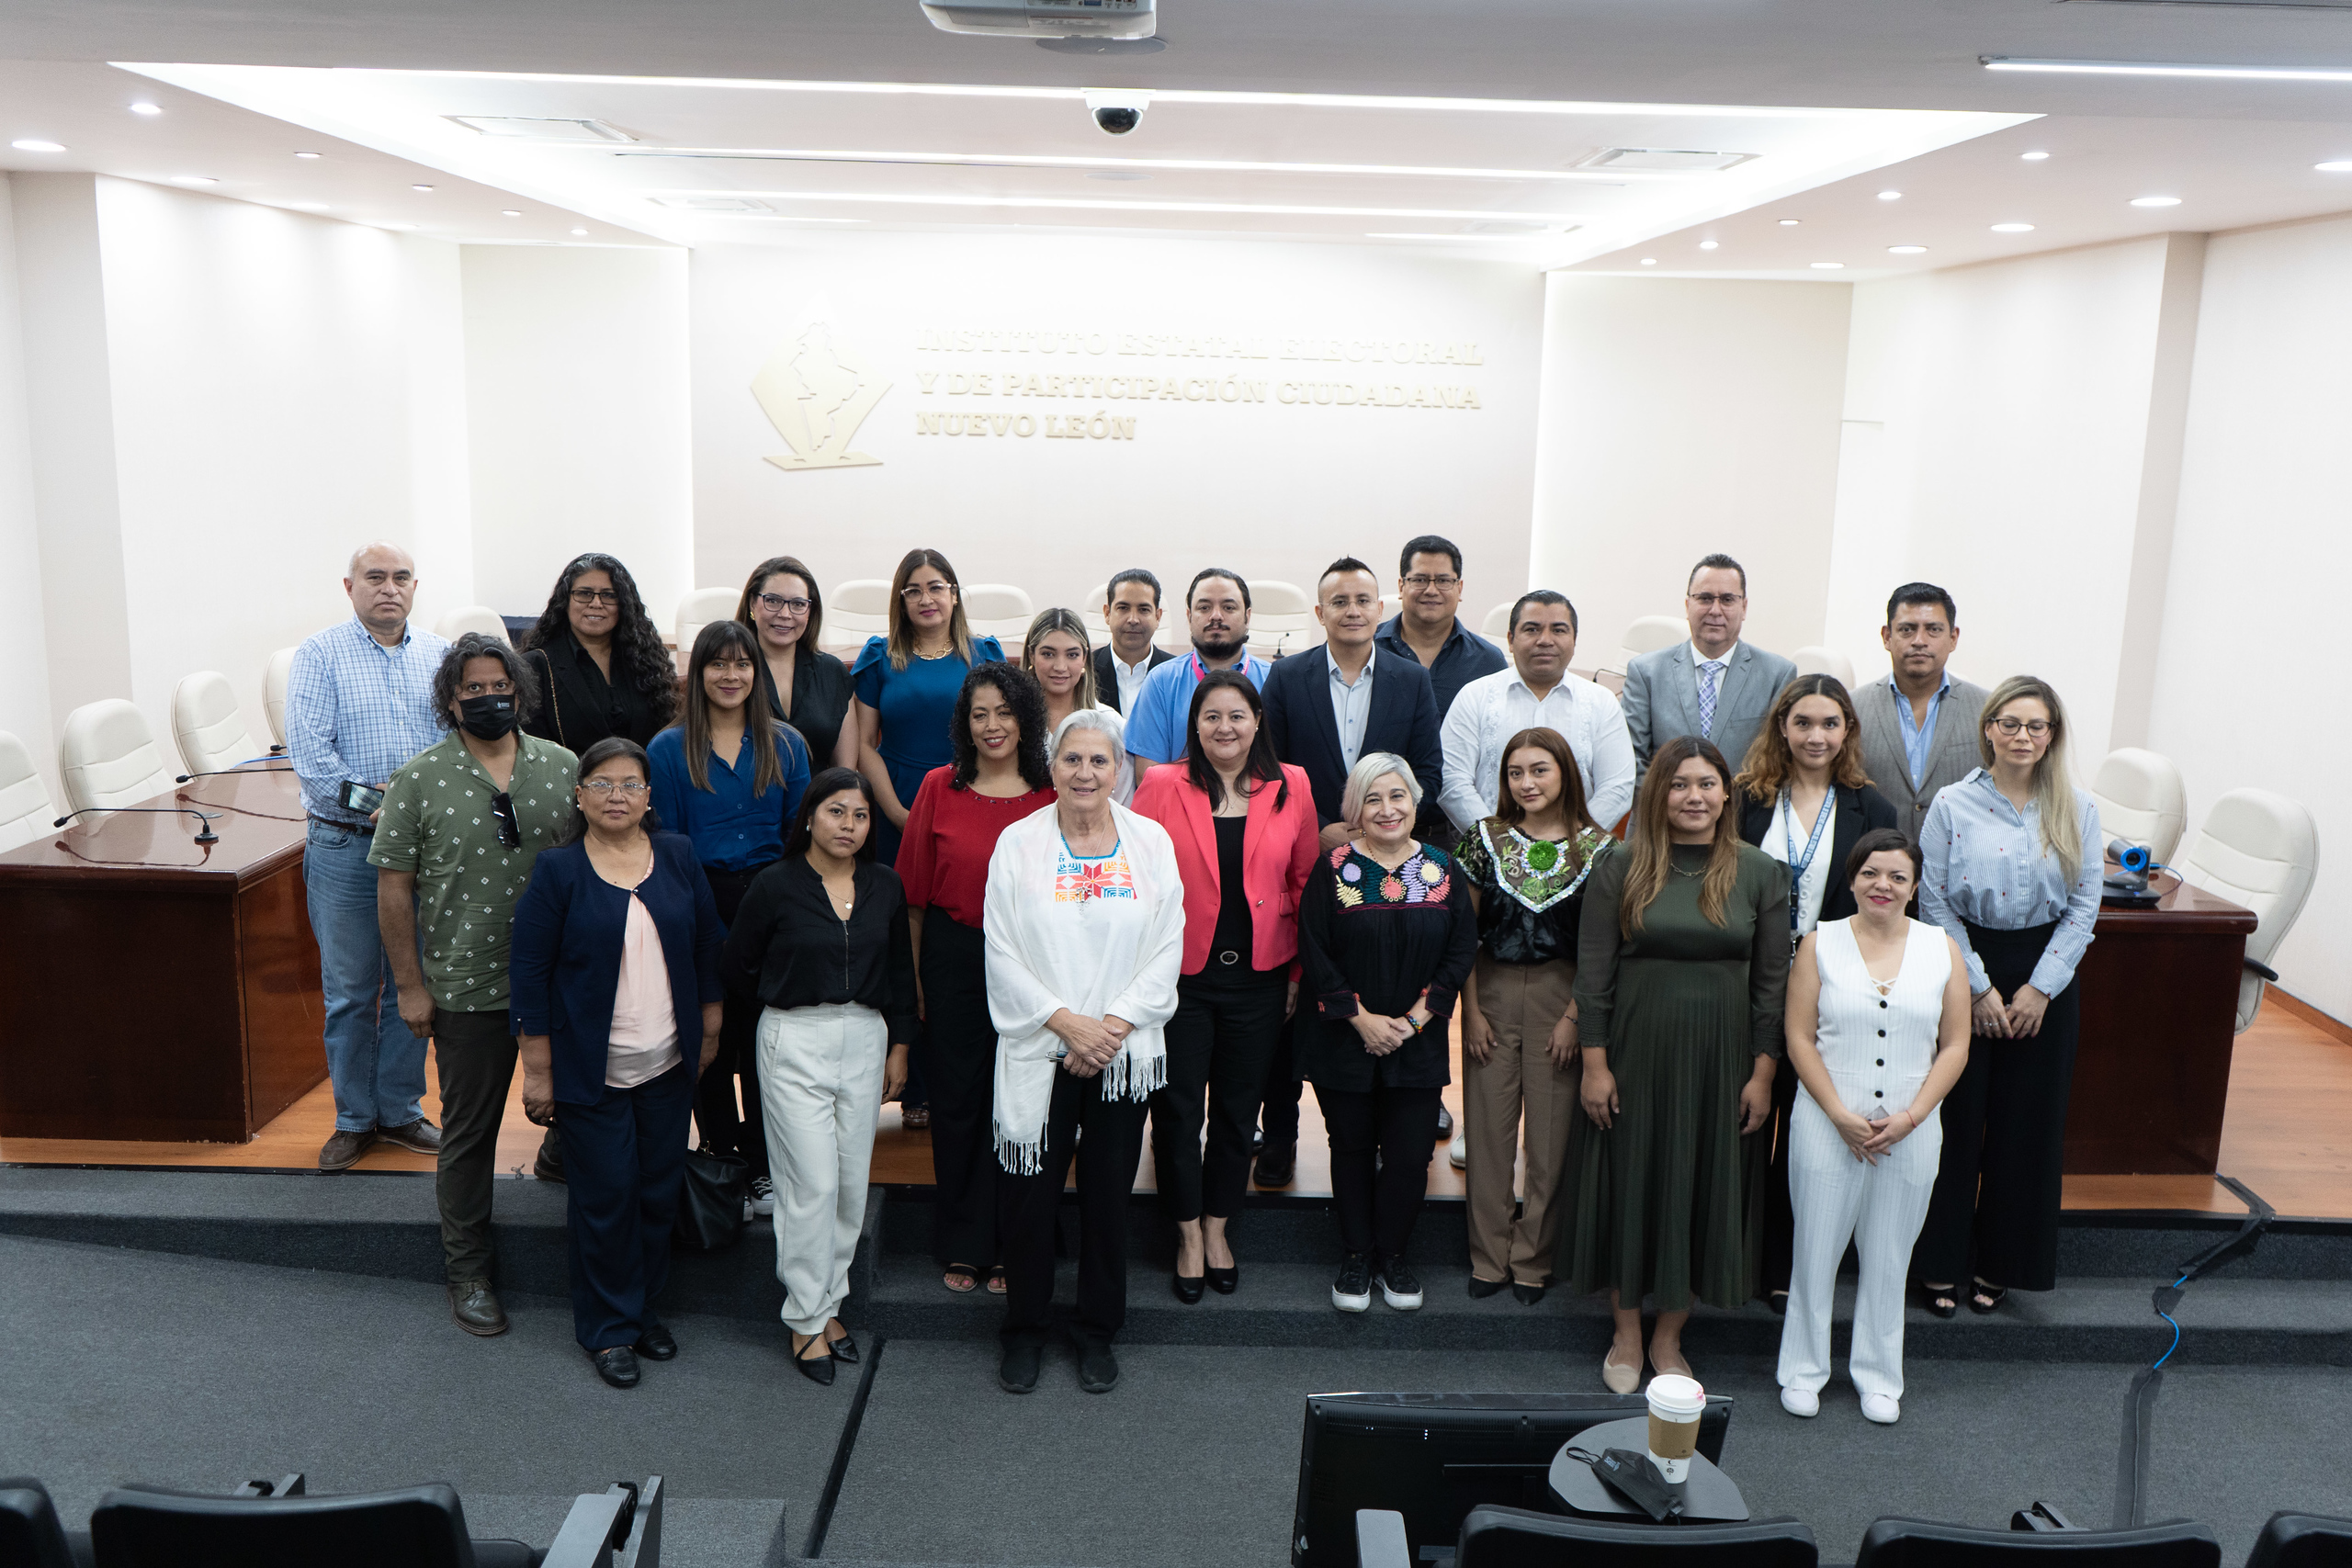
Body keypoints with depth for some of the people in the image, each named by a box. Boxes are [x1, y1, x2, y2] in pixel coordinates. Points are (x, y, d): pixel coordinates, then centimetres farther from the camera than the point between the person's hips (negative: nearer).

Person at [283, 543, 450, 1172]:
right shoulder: (319, 655, -2)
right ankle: (354, 1119, 20)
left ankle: (400, 1110, 25)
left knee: (413, 984, 10)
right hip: (345, 845, -3)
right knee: (350, 989, 6)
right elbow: (309, 751, -11)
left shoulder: (439, 655, 8)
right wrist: (370, 803, -19)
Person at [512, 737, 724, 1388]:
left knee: (659, 1190, 11)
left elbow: (708, 945, 10)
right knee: (605, 1196, 2)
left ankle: (644, 1307, 30)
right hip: (591, 1070, -3)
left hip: (668, 1065, 4)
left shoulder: (678, 855, 2)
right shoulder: (557, 870, -8)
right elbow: (530, 972, -7)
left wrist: (709, 1028, 11)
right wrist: (537, 1070, -7)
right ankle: (609, 1328, 19)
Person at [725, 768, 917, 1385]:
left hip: (865, 1041, 4)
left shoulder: (885, 886, 5)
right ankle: (806, 1319, 8)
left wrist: (899, 1047, 11)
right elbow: (738, 963, 4)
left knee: (852, 1180, 8)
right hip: (795, 1043, -4)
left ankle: (829, 1302, 23)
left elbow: (900, 970, 12)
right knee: (812, 1183, -5)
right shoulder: (776, 886, -6)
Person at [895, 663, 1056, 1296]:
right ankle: (960, 1247, 24)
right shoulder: (940, 787, -1)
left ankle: (1004, 1247, 21)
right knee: (956, 1100, 9)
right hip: (953, 957, 0)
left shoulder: (1052, 795, -1)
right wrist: (914, 976, 3)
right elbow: (914, 890, 3)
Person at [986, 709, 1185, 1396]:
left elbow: (1168, 949, 0)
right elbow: (1003, 952, -3)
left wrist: (1114, 1024, -10)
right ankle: (1024, 1332, 23)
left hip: (1124, 1051, 1)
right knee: (1028, 1194, 3)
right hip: (1038, 1051, -1)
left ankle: (1097, 1332, 27)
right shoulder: (1018, 843, -1)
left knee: (1109, 1193, 9)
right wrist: (1065, 1021, -12)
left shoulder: (1151, 842, 3)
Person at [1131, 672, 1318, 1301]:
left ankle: (1217, 1228, 31)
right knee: (1178, 1107, 6)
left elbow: (1307, 884, 5)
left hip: (1259, 977, 2)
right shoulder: (1163, 787, -5)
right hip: (1180, 974, -2)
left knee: (1238, 1108, 13)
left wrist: (1300, 972, 4)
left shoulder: (1291, 788, 0)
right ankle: (1189, 1236, 24)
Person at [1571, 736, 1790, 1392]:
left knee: (1705, 1190, 9)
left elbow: (1772, 980, 3)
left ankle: (1669, 1338, 26)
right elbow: (1593, 969, -2)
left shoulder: (1761, 872, 1)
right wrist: (1594, 1062, -7)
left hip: (1721, 1055, 1)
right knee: (1631, 1186, 7)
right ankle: (1627, 1336, 24)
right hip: (1636, 1050, -1)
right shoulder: (1620, 866, -2)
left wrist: (1763, 1072, -1)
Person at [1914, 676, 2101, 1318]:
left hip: (2045, 980, 2)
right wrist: (1979, 987, -9)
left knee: (2027, 1122, 7)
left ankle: (2001, 1265, 22)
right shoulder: (1953, 806, -4)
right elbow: (1936, 903, -5)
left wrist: (2039, 988, -7)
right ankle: (1939, 1263, 15)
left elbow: (2084, 906, 1)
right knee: (1956, 1116, 1)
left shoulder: (2078, 811, 1)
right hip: (1965, 971, -2)